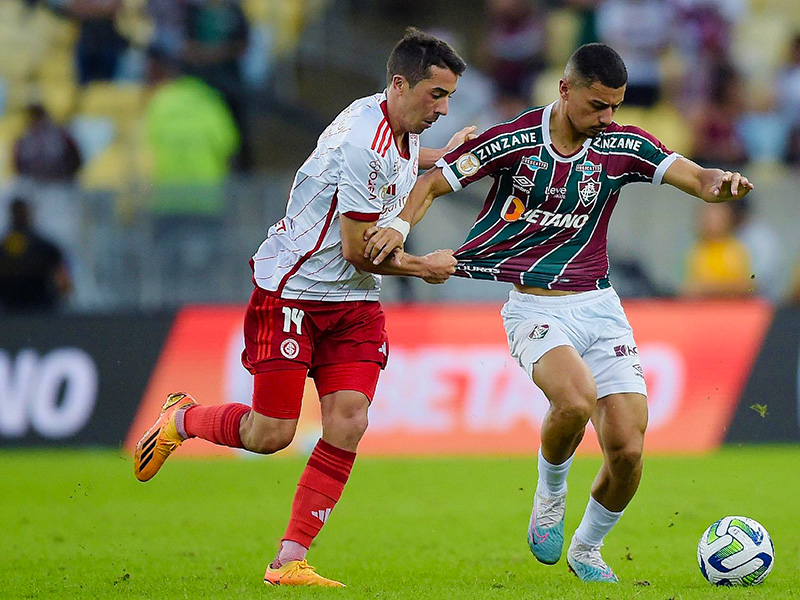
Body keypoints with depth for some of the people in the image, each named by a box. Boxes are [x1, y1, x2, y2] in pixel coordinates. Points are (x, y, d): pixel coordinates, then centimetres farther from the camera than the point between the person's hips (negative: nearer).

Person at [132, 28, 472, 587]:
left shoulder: (401, 130, 5)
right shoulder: (365, 145, -25)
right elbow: (360, 252, -21)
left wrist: (443, 155, 27)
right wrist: (425, 266, -7)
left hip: (353, 303, 8)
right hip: (292, 290, -8)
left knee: (347, 422, -8)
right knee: (270, 434, -6)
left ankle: (289, 561, -5)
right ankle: (181, 419, 26)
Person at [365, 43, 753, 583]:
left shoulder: (621, 145, 0)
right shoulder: (515, 140, -8)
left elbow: (696, 179, -7)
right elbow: (433, 181, 0)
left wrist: (719, 183, -31)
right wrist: (400, 226, -19)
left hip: (600, 305, 4)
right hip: (536, 308, -4)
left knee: (628, 451, -6)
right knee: (576, 399, -33)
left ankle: (587, 548, 24)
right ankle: (550, 495, -1)